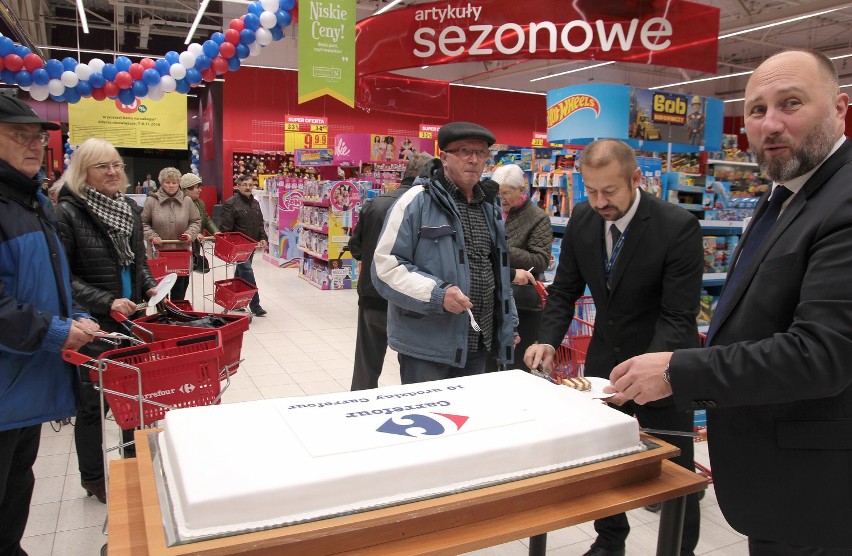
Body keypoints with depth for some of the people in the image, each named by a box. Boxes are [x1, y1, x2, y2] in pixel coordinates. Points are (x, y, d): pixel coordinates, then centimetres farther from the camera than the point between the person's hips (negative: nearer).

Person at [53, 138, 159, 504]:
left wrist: (150, 287, 0)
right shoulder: (67, 212, -13)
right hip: (93, 325, -6)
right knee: (95, 402, 7)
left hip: (131, 318, 6)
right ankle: (93, 479, 27)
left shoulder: (130, 208, 7)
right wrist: (106, 302, -21)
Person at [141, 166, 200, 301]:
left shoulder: (187, 201, 4)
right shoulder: (152, 201, -3)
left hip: (182, 252, 2)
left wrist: (190, 234, -7)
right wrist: (152, 236, -11)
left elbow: (196, 221, 11)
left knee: (179, 289, 11)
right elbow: (143, 223, 3)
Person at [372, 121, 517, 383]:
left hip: (479, 343, 7)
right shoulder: (417, 201, -11)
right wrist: (437, 293, -26)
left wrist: (507, 323, 20)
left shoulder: (489, 205, 12)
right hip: (427, 346, -7)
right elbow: (386, 266, -15)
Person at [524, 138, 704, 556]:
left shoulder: (678, 227, -22)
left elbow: (679, 316, -22)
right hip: (604, 358, 5)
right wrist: (548, 340, -16)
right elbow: (564, 291, 1)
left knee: (674, 470, 9)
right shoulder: (581, 219, -7)